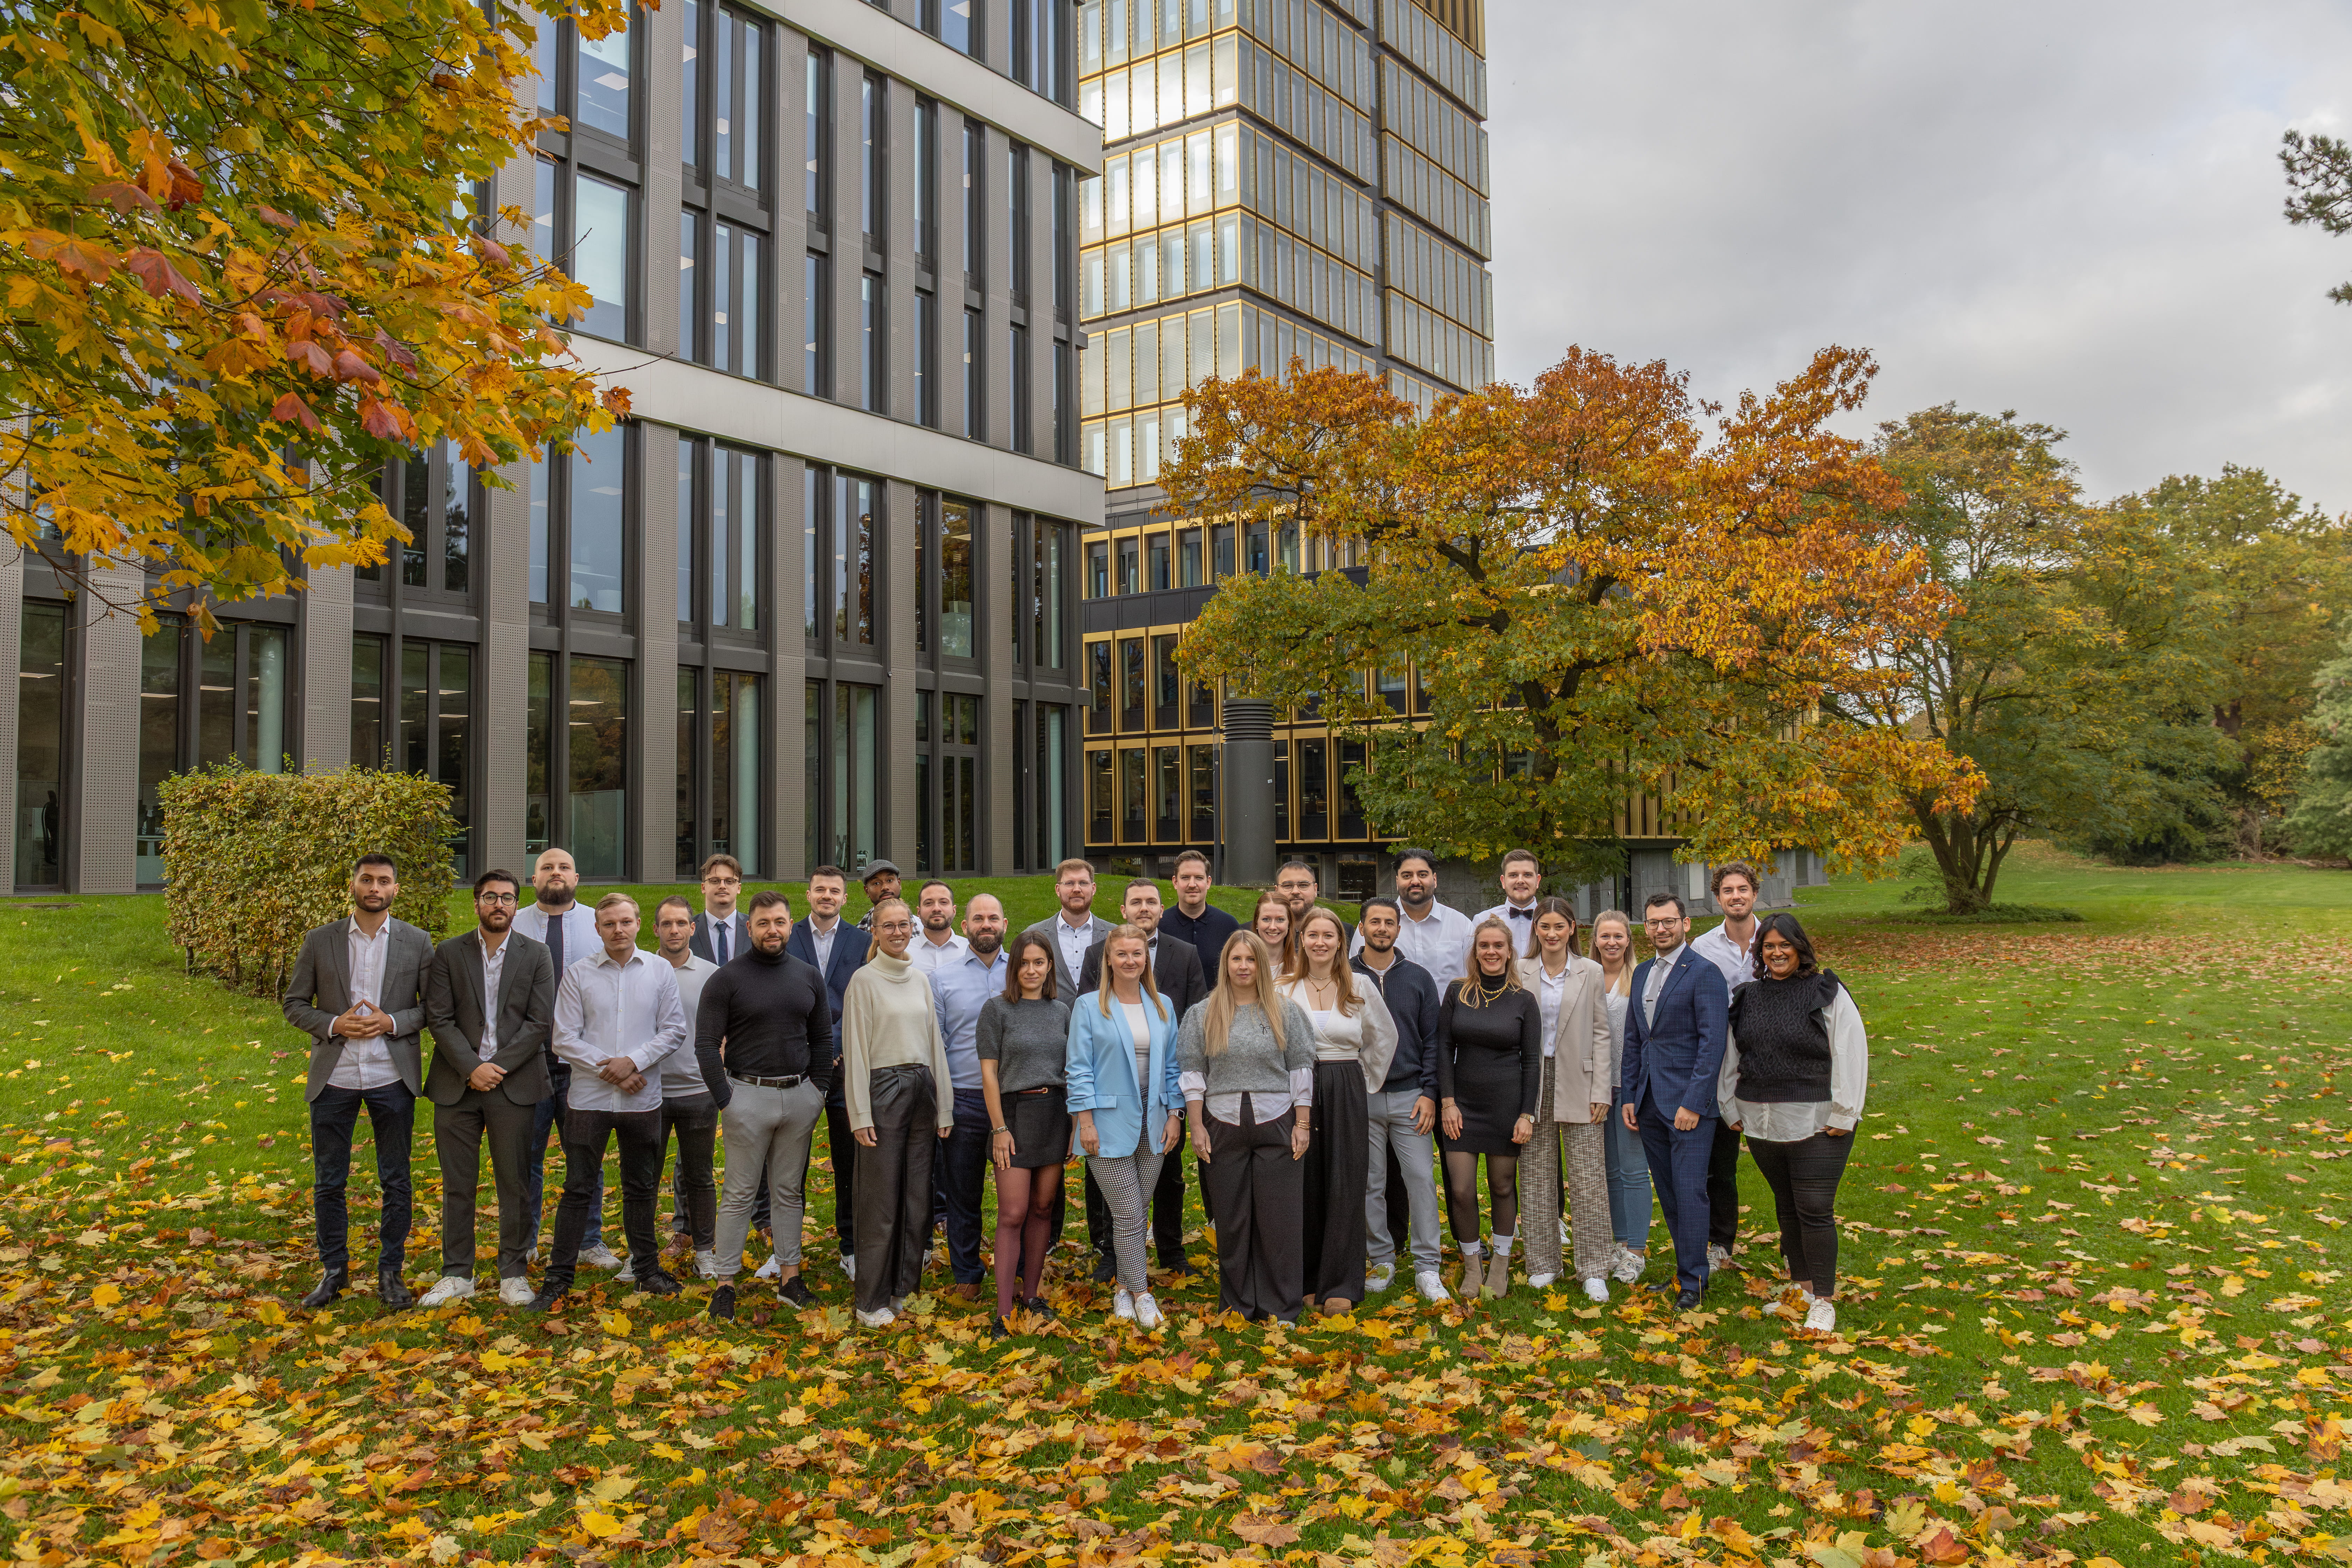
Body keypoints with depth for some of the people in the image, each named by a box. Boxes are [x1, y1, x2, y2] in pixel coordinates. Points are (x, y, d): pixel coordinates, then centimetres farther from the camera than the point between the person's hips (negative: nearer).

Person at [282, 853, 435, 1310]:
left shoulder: (417, 942, 2)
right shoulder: (319, 941, 3)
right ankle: (334, 1271, 23)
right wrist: (334, 1025, -12)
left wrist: (393, 1022, -13)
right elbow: (294, 1004, 6)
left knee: (396, 1182, 5)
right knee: (328, 1182, 8)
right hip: (334, 1077, 1)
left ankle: (390, 1273, 18)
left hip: (392, 1078, -1)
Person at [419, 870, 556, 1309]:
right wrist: (471, 1068, -12)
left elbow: (540, 1022, -3)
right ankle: (457, 1274, 18)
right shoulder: (448, 953, 5)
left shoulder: (536, 955, 3)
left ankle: (514, 1273, 14)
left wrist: (498, 1067, -11)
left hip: (514, 1085, -1)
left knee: (515, 1183, 3)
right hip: (456, 1085, 1)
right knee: (457, 1183, 7)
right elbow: (438, 1018, -1)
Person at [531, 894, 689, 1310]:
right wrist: (608, 1069, -12)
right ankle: (558, 1278, 11)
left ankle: (647, 1269, 25)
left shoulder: (660, 971, 2)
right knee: (578, 1189, 2)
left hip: (642, 1100, 1)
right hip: (589, 1099, -1)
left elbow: (675, 1030, 0)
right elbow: (565, 1039, -3)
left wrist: (634, 1062, -12)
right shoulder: (577, 975, 0)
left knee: (642, 1189, 13)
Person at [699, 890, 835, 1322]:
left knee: (790, 1191, 12)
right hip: (748, 1094, -4)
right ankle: (725, 1282, 9)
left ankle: (789, 1275, 20)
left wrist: (817, 1092, 5)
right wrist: (725, 1101, -10)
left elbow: (823, 1039, 13)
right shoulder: (726, 980, -6)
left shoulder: (808, 976, 7)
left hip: (800, 1095, 4)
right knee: (740, 1195, 0)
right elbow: (707, 1045, -6)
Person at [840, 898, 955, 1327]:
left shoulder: (920, 980, 13)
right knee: (881, 1200, -1)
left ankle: (905, 1291, 20)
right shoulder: (864, 980, -4)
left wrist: (943, 1106, 11)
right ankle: (872, 1303, 9)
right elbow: (855, 1049, -7)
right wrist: (860, 1113, -12)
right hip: (883, 1088, -5)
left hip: (922, 1088, 6)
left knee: (917, 1198, 8)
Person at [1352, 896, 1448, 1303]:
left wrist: (1429, 1094, -3)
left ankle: (1427, 1269, 6)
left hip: (1410, 1096, 0)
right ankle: (1382, 1260, 19)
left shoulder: (1418, 978, 6)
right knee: (1370, 1184, 5)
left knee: (1421, 1180, -3)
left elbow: (1431, 1040, 6)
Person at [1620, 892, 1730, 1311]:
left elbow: (1713, 1044, -14)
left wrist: (1693, 1103, -18)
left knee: (1690, 1192, -4)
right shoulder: (1642, 974, 14)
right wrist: (1628, 1097, 11)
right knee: (1667, 1192, 12)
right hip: (1649, 1104, 7)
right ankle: (1686, 1264, 23)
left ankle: (1693, 1278, 7)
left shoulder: (1704, 974, -9)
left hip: (1688, 1103, -7)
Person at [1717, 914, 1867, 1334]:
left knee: (1815, 1210, -6)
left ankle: (1824, 1300, 6)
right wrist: (1732, 1107, 14)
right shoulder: (1747, 996, 9)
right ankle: (1800, 1288, 29)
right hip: (1762, 1123, 5)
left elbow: (1850, 1055, -8)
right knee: (1787, 1207, 15)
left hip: (1816, 1124, -5)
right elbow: (1731, 1057, 16)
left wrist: (1842, 1116, -10)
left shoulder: (1827, 994, -5)